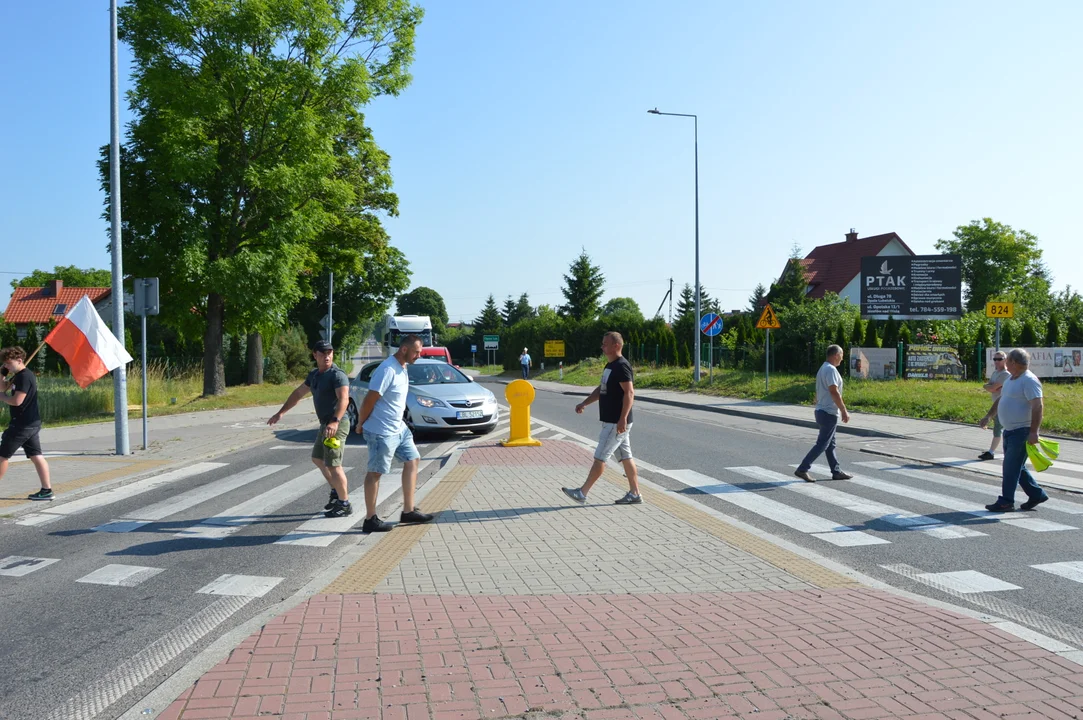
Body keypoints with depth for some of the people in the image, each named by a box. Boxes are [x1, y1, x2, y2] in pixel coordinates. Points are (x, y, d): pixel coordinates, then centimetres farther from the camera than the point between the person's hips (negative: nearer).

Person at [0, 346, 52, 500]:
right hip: (32, 423, 9)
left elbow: (16, 401, -22)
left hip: (22, 424, -9)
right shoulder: (19, 375, 15)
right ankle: (47, 490, 2)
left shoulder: (24, 377, -16)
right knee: (36, 456, 5)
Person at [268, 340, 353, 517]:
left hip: (336, 425, -10)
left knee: (333, 465, -7)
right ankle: (336, 491, 33)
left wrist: (335, 421, -45)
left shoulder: (337, 375, -17)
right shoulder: (314, 375, 12)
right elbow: (298, 393, 23)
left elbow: (344, 399, -31)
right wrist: (281, 412, 21)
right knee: (317, 459, 21)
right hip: (325, 424, 10)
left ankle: (344, 504, 3)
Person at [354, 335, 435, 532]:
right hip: (382, 432, -10)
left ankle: (408, 511, 20)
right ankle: (370, 520, 9)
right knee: (375, 472, -1)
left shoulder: (403, 368, 8)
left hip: (399, 428, 10)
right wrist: (361, 424, -8)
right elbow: (369, 400, -21)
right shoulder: (387, 370, -23)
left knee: (412, 460, 13)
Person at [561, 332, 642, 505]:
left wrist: (623, 419, -28)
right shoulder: (610, 366, 14)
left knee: (600, 457, -5)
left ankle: (582, 493, 0)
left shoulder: (622, 366, -17)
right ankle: (634, 494, 17)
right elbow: (601, 389, 24)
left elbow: (629, 393, -23)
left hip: (617, 423, -10)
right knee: (625, 457, 11)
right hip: (611, 421, 10)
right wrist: (584, 403, 17)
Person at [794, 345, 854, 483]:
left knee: (830, 444, 13)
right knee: (822, 444, -8)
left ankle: (837, 471, 19)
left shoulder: (823, 369, 16)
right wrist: (844, 411, -19)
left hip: (822, 411, 10)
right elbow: (834, 392, -22)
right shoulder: (831, 369, -15)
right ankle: (802, 469, -9)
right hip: (829, 413, -10)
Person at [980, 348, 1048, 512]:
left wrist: (1033, 432, -27)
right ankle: (1036, 494, 27)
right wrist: (989, 416, 24)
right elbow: (1000, 399, 26)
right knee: (1016, 467, 16)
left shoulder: (1029, 381, -17)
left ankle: (1006, 502, -1)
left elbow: (1038, 407, -23)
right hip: (1010, 431, 10)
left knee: (1011, 468, -6)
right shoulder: (1011, 379, 13)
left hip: (1022, 432, -10)